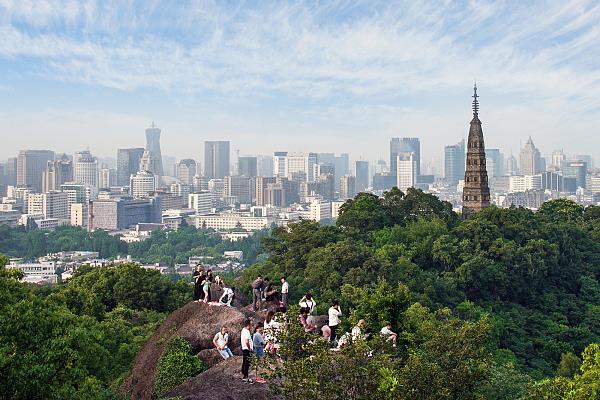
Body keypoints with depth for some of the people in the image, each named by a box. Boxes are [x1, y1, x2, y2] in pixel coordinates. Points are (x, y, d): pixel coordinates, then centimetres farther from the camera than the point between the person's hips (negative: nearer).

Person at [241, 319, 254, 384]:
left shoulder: (243, 330, 12)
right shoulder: (247, 332, -20)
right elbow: (246, 342, -28)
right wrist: (249, 348, -16)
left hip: (243, 349, 10)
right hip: (247, 349, -10)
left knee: (244, 363, 15)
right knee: (247, 364, -6)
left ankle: (244, 376, 23)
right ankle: (246, 378, -3)